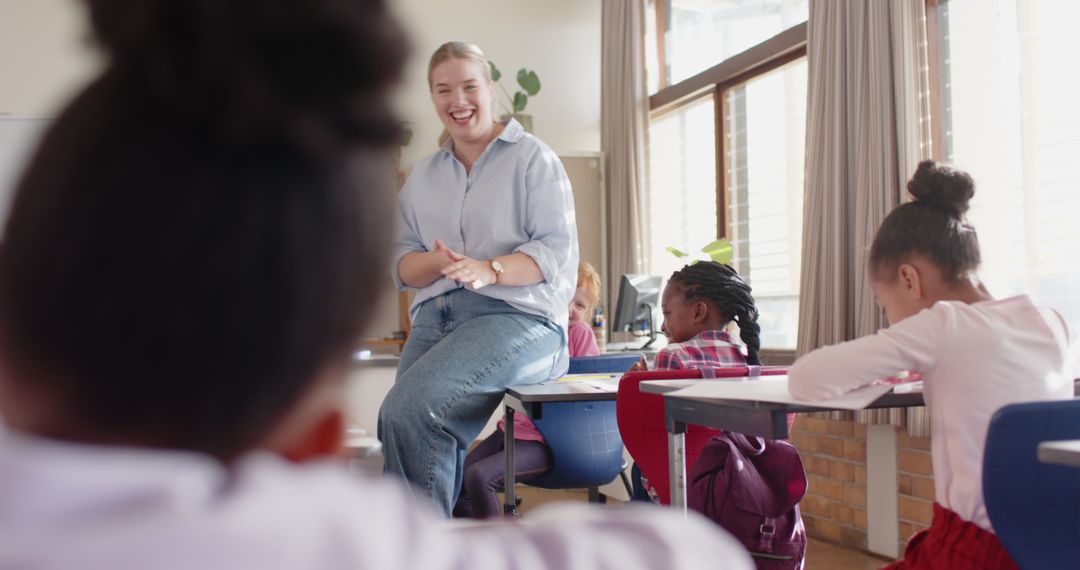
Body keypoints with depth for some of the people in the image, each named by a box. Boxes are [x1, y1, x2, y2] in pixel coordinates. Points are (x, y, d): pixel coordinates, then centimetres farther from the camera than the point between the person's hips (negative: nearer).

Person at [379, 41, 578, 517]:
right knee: (429, 442, -17)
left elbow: (559, 250, -3)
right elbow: (401, 263, 15)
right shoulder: (422, 177, 23)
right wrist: (437, 262, -9)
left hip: (518, 316, -5)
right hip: (434, 319, 5)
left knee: (405, 408, -29)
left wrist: (489, 270, -21)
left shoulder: (532, 158, 8)